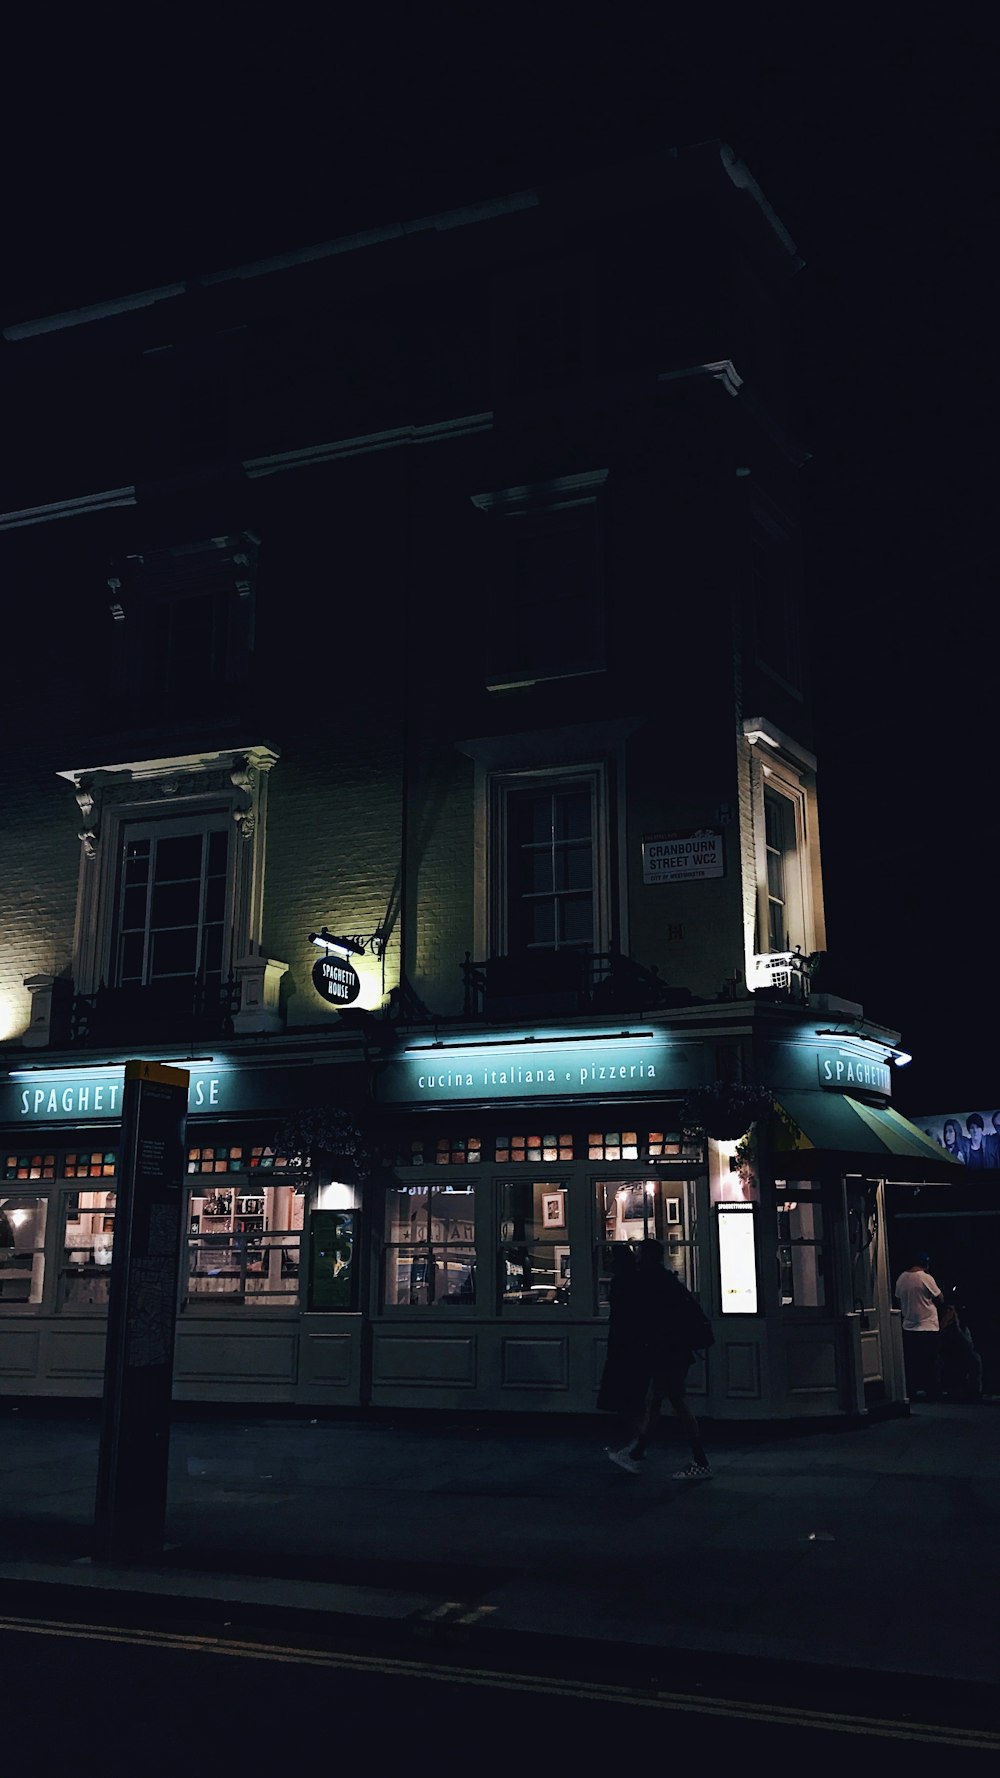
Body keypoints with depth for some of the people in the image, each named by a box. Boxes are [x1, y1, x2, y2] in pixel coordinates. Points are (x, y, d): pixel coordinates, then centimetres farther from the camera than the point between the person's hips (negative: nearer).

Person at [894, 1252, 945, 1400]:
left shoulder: (901, 1278, 2)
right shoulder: (925, 1278, -16)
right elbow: (940, 1300, -7)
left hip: (908, 1328, 5)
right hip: (928, 1328, -5)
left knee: (911, 1363, 12)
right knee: (932, 1363, 6)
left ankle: (912, 1392, 15)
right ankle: (933, 1392, 11)